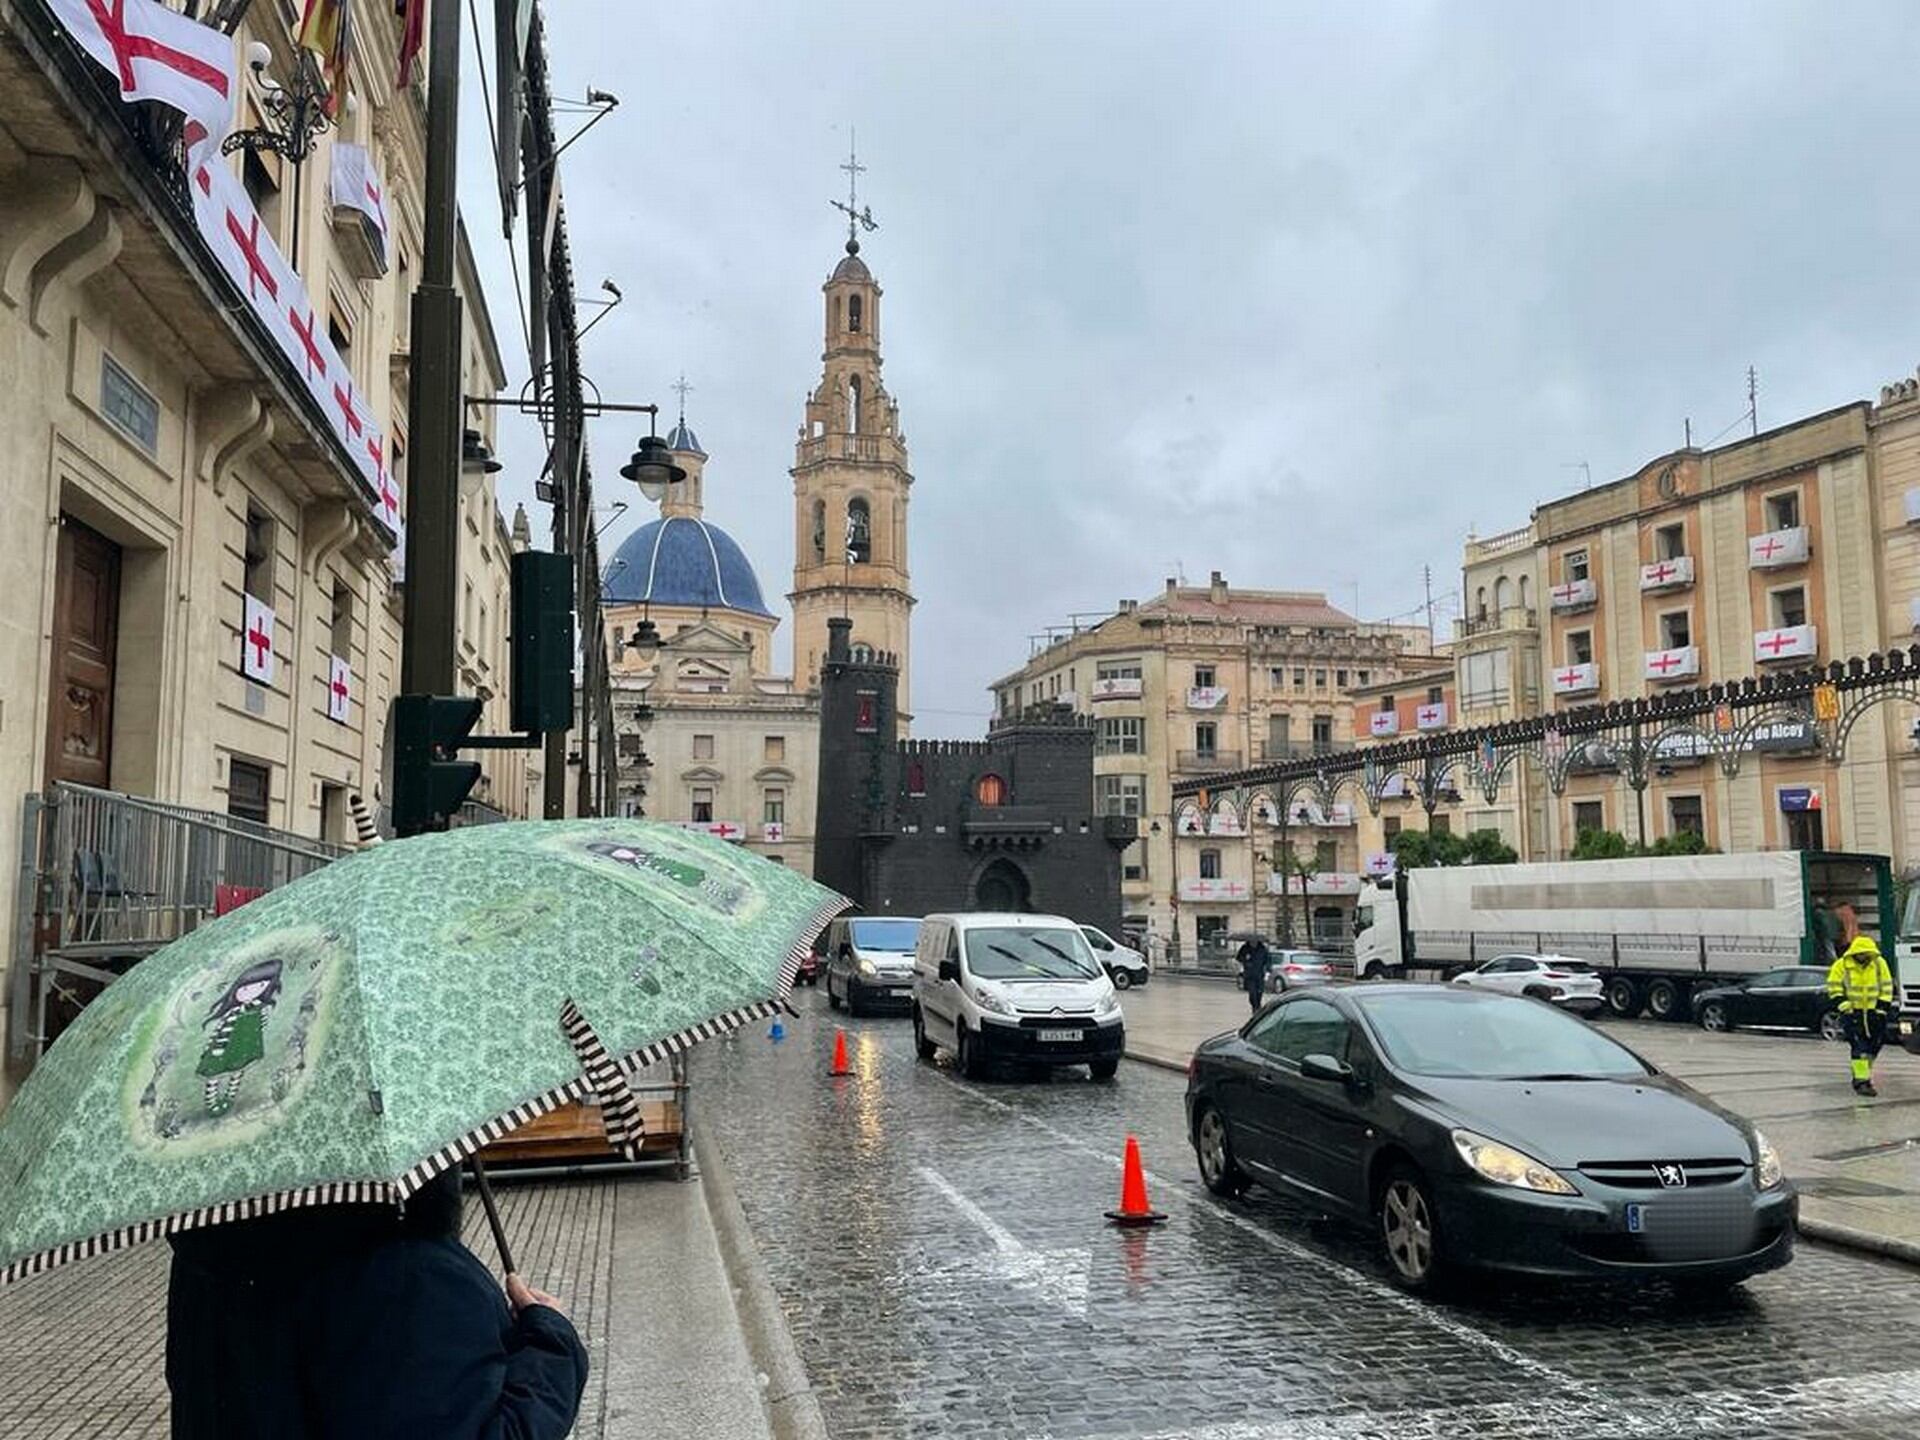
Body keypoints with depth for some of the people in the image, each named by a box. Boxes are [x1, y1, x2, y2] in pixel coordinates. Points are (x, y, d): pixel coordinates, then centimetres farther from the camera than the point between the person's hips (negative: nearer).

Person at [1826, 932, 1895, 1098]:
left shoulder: (1879, 963, 1)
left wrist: (1882, 1008, -1)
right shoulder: (1842, 965, -7)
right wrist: (1844, 1005, -12)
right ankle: (1861, 1081, -13)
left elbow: (1886, 987, 7)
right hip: (1852, 1012, -4)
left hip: (1873, 1012, 4)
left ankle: (1864, 1074, 26)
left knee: (1873, 1046, 9)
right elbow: (1834, 987, -2)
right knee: (1859, 1046, -12)